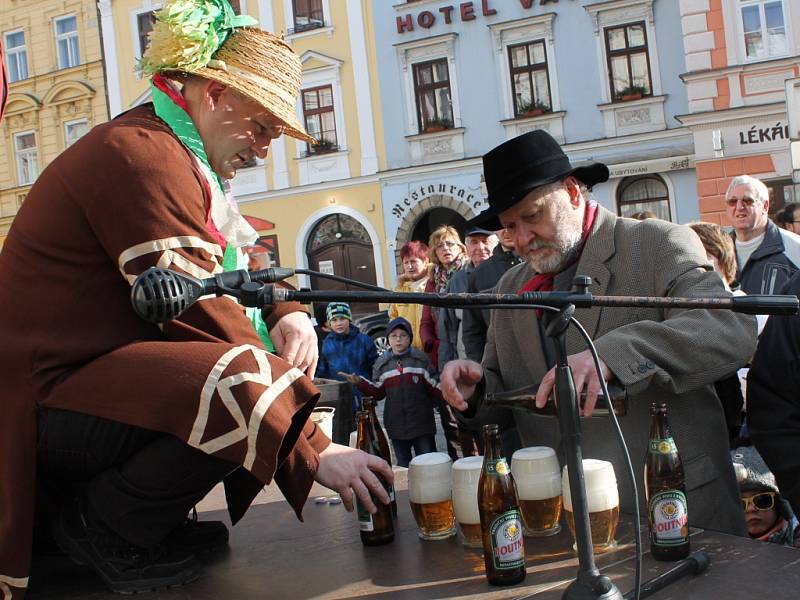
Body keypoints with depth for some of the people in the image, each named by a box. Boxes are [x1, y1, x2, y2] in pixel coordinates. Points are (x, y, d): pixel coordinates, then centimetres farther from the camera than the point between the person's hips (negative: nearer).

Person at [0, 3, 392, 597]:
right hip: (51, 397, -11)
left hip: (94, 378, 11)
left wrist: (288, 314, -4)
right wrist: (315, 452, -21)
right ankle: (103, 524, -8)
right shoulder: (141, 153, -18)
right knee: (251, 387, -33)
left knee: (287, 357, 11)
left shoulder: (168, 155, 16)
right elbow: (201, 314, -23)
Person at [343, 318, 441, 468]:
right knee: (403, 465, 12)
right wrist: (360, 383, -4)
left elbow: (433, 387, 0)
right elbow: (377, 392, 9)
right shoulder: (382, 364, 6)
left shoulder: (421, 359, -1)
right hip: (397, 426, 2)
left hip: (422, 422, -2)